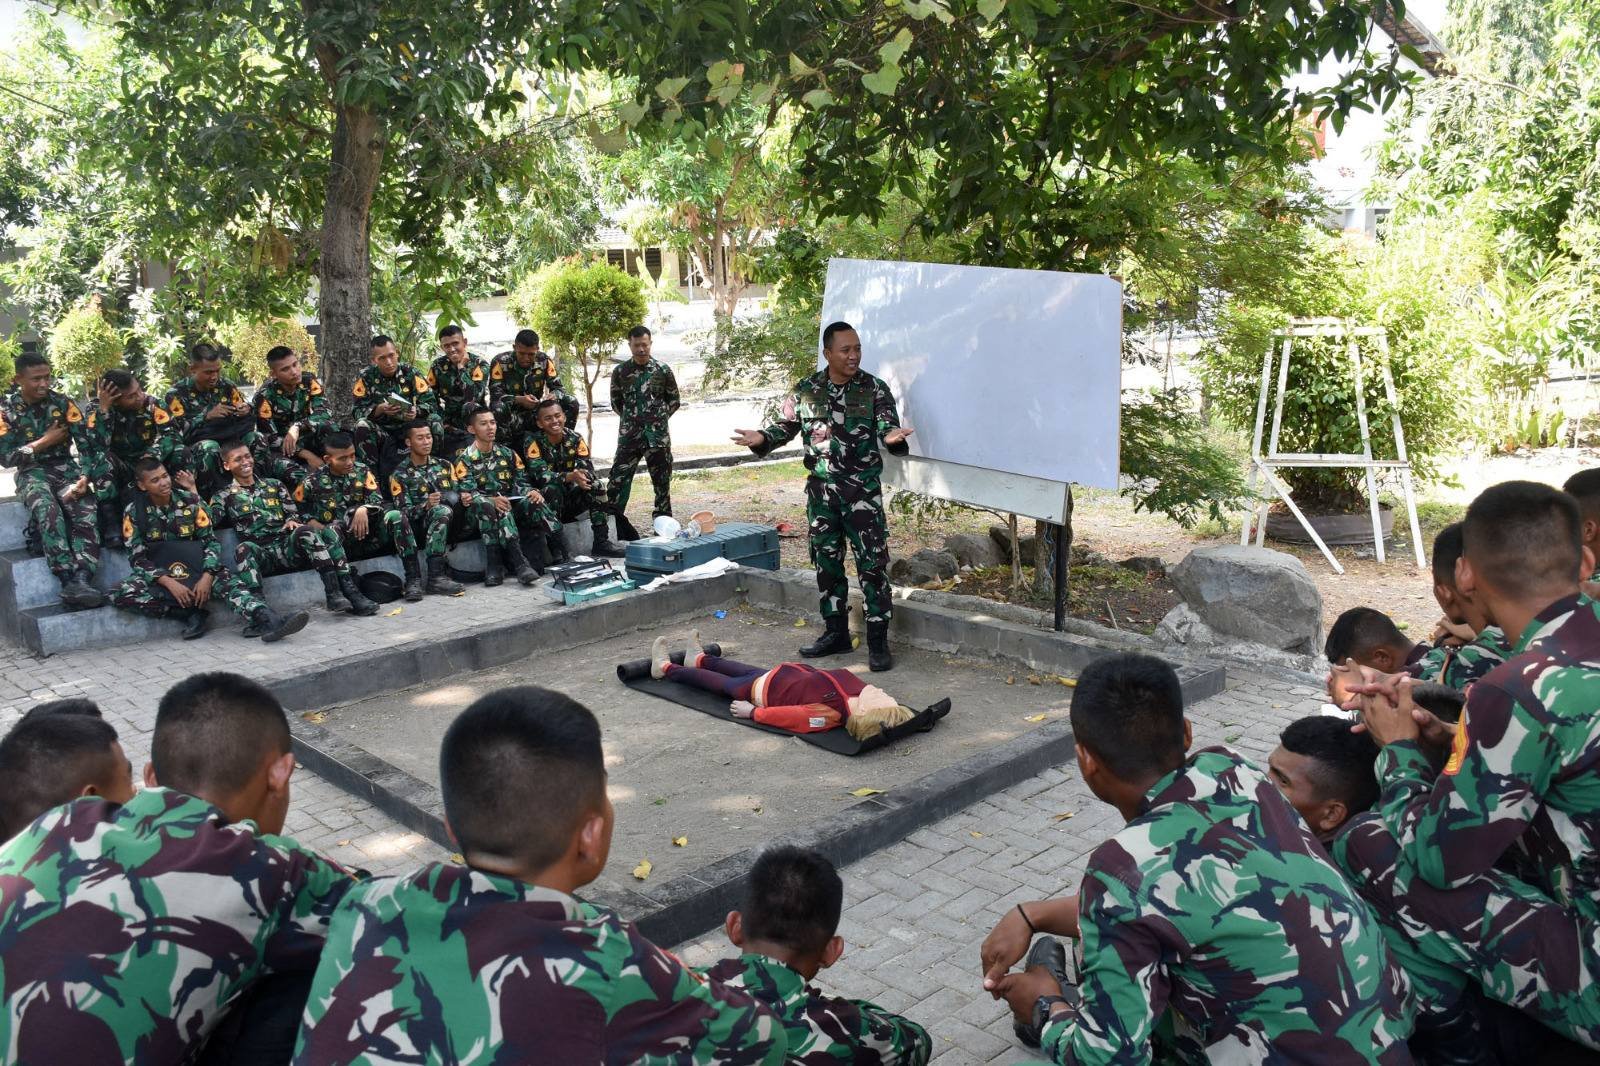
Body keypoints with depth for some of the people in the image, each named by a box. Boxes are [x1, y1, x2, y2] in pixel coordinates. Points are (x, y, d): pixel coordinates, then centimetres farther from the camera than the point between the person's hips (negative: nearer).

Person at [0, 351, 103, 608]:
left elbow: (88, 445, -3)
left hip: (65, 468, 1)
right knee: (48, 510, -36)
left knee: (87, 514, -30)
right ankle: (69, 581, -46)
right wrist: (45, 441, -6)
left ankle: (81, 581, -47)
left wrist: (85, 477, -19)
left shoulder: (63, 402, 2)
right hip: (32, 472, -1)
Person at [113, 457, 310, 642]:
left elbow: (211, 541, -3)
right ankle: (191, 614, -23)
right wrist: (169, 583, -25)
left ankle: (268, 621, -55)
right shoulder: (134, 512, -6)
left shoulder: (189, 500, -3)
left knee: (226, 580, -30)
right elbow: (137, 557, -9)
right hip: (159, 573, 0)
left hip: (194, 566, 0)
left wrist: (207, 576, -20)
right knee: (122, 594, -31)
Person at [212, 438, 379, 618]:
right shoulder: (224, 497, 15)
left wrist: (292, 521, -3)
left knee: (327, 533, -27)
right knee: (244, 549, -39)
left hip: (289, 546, 2)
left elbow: (293, 513, 19)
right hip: (261, 554, -2)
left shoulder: (274, 485, 23)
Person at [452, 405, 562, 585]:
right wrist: (492, 501, -31)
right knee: (500, 511, -37)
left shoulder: (507, 454, 15)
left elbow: (521, 483, 7)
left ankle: (560, 555, -34)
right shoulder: (464, 459, 2)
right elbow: (468, 494, -11)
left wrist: (532, 491, -18)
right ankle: (519, 563, -50)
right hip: (484, 512, -3)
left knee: (534, 501, -27)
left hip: (511, 506, 3)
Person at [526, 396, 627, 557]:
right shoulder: (534, 443, -13)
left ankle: (602, 541, -18)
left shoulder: (575, 439, -2)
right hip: (546, 500, -4)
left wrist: (582, 476, -35)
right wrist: (570, 476, -41)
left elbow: (588, 469, -11)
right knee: (552, 489, -33)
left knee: (595, 485, -20)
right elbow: (541, 475, -26)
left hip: (572, 498, 4)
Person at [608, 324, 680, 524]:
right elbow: (616, 402, 13)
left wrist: (658, 418, 4)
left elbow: (674, 401, 9)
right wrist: (631, 418, 7)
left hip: (658, 435, 0)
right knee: (618, 479, -4)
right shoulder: (620, 372, 2)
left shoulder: (663, 370, 0)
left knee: (662, 481, 6)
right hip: (628, 435, 1)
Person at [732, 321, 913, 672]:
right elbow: (787, 426, 12)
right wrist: (763, 438, -8)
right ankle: (836, 632, 24)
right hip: (821, 489, 4)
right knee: (827, 561, 11)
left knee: (872, 563, -5)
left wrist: (891, 436, -36)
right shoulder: (806, 390, 4)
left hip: (863, 489, -3)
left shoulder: (874, 390, -5)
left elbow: (887, 427, -11)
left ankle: (878, 640, 2)